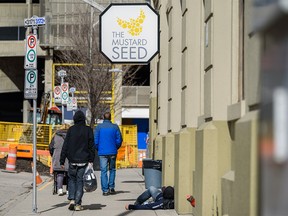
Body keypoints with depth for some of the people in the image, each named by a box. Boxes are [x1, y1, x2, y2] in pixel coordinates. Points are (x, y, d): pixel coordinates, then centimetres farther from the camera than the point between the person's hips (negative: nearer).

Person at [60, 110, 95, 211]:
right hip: (84, 160, 0)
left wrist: (62, 160, 2)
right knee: (80, 181, 4)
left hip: (72, 160, 0)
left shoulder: (71, 130, -1)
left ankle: (72, 200, -2)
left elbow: (65, 146, -1)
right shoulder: (88, 130, -1)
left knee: (71, 179, 15)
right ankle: (78, 204, 1)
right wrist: (91, 160, 3)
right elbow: (91, 146, -1)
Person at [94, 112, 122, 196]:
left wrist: (98, 149, 13)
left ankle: (105, 190, -3)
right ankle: (111, 188, 10)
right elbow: (119, 140, 1)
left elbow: (95, 141, -3)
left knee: (103, 171, 1)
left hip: (102, 152, -1)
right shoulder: (115, 127, 0)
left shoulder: (99, 127, -2)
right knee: (112, 170, 15)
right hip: (113, 152, 1)